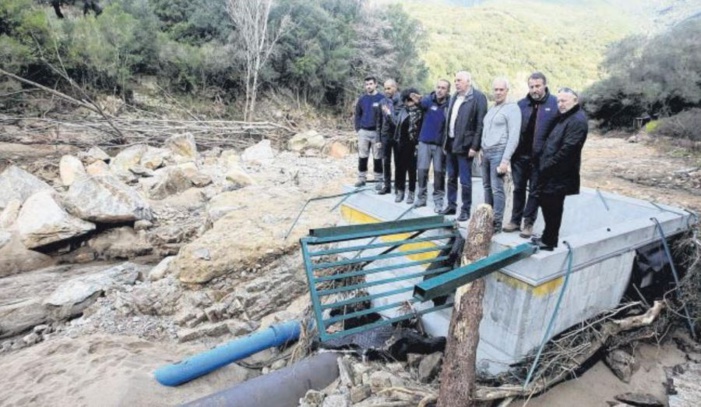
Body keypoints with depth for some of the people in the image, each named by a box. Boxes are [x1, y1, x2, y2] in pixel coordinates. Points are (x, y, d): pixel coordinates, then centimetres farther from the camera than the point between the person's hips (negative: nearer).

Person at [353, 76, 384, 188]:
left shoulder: (382, 98, -5)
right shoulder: (362, 99, 7)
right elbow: (357, 115, 13)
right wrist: (358, 128, 4)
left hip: (376, 132, -3)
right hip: (363, 132, 3)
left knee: (377, 157, 4)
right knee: (362, 157, 7)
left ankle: (378, 179, 13)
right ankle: (362, 178, 17)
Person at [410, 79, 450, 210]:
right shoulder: (429, 100, -2)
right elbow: (423, 103, -23)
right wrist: (418, 101, -46)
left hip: (440, 144, -1)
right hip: (425, 142, 1)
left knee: (439, 172, 5)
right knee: (422, 170, 5)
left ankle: (438, 200, 16)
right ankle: (421, 197, 19)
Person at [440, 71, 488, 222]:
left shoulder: (478, 97, -8)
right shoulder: (454, 97, 14)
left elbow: (480, 124, -13)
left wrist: (475, 146, -17)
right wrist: (445, 142, 12)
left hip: (464, 145, -7)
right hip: (451, 143, 7)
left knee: (465, 180, -1)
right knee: (451, 178, 15)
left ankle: (465, 210, 10)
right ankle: (451, 205, 26)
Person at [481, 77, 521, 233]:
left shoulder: (512, 108, -5)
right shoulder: (492, 108, 17)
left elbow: (514, 136, -12)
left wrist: (505, 160, -18)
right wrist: (482, 150, 12)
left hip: (498, 153, -7)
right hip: (486, 152, 7)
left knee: (497, 188, -7)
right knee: (487, 186, 9)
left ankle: (497, 223, -2)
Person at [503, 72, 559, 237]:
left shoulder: (555, 104, -4)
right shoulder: (521, 104, 5)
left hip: (540, 157, -3)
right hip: (520, 155, 3)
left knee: (534, 190, 7)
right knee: (518, 188, 12)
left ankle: (528, 223, 17)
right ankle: (515, 220, 23)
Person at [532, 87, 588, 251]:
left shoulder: (577, 120, -14)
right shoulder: (564, 117, 17)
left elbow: (567, 149, -22)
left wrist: (548, 166, -18)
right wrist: (545, 165, 13)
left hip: (559, 174, -10)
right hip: (552, 172, 10)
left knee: (553, 208, -1)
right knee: (547, 204, 16)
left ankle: (549, 241, 10)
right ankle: (547, 237, 28)